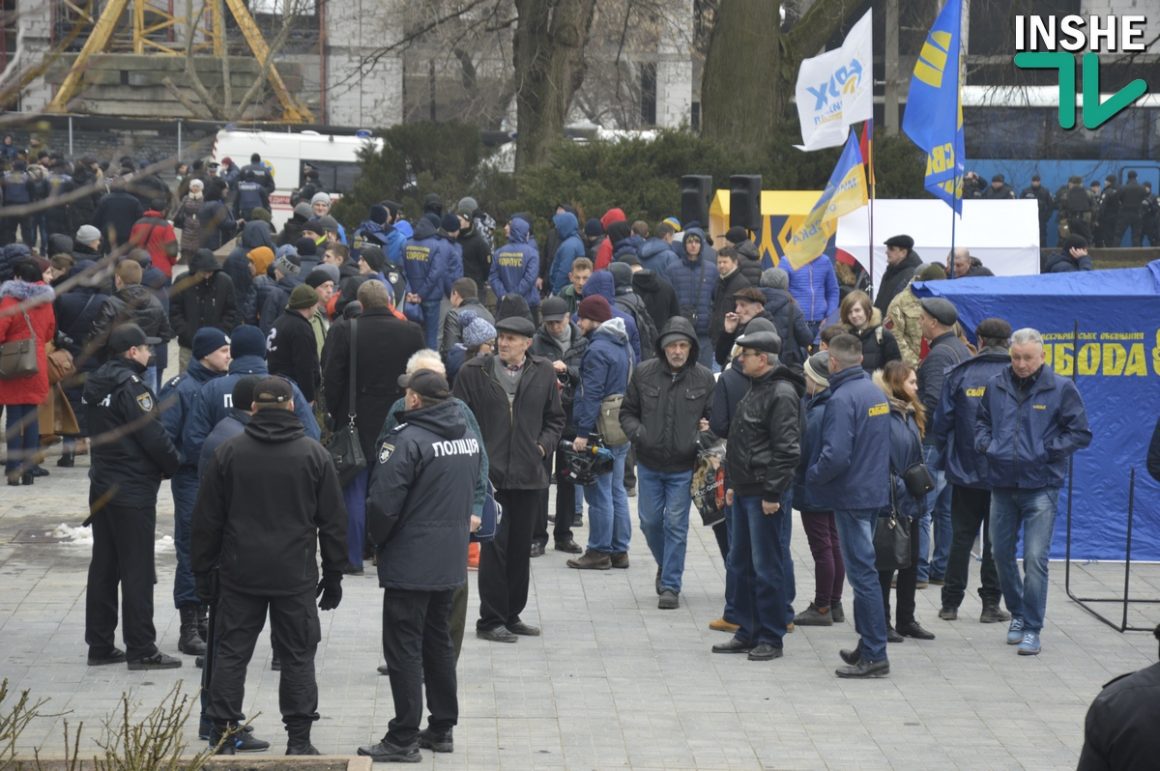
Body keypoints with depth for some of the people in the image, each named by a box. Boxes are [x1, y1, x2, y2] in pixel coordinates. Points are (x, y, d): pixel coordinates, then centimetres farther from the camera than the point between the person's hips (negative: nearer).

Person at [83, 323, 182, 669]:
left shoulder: (97, 384, 9)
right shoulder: (130, 386, -18)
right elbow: (153, 436, -20)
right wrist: (175, 465, -2)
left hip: (102, 487, 9)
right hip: (134, 493, -9)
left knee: (103, 567, 13)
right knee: (137, 571, -3)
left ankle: (100, 646, 18)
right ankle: (141, 650, 0)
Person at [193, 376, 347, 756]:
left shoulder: (228, 453, 0)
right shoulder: (314, 455, -1)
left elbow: (206, 521, 3)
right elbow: (333, 522, 3)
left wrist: (204, 573, 11)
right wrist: (333, 576, 11)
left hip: (239, 573, 0)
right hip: (296, 578, 0)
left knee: (230, 653, 7)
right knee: (298, 656, 6)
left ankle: (223, 737, 5)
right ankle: (299, 740, 5)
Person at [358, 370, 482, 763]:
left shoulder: (406, 441, -20)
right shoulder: (470, 438, 7)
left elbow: (383, 504, -21)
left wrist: (378, 539, -2)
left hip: (410, 564, -8)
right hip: (451, 561, 8)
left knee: (404, 647, -1)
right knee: (439, 641, 19)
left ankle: (403, 738, 0)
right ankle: (442, 728, 25)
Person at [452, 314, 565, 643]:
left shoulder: (543, 373, 6)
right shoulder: (473, 372, -3)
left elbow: (554, 418, 17)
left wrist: (543, 445, 1)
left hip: (528, 474, 4)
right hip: (489, 473, -4)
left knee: (520, 547, 11)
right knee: (494, 546, -5)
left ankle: (511, 615, 22)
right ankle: (490, 621, 3)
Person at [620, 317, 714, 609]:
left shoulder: (704, 379, -3)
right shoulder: (644, 373, -2)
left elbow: (714, 417, 9)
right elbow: (627, 411, 7)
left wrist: (708, 429, -14)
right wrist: (637, 433, -12)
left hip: (683, 466, -2)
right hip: (649, 464, 2)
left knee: (676, 524, -1)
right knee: (650, 521, 10)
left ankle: (671, 586, 5)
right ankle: (665, 565, 37)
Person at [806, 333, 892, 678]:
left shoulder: (842, 399, -18)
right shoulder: (876, 394, 10)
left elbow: (836, 455, -24)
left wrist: (811, 476, -8)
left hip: (851, 495, -9)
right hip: (876, 491, 9)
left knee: (862, 573, -5)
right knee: (864, 570, 17)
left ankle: (875, 656, -4)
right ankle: (868, 646, 23)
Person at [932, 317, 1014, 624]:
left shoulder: (960, 375, -3)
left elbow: (942, 423, -2)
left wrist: (945, 460, 9)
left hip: (965, 472, 1)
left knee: (961, 537, 9)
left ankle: (951, 603, 10)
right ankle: (991, 604, 8)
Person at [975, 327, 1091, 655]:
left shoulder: (1061, 389, -5)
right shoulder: (996, 386, 6)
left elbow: (1080, 433, -2)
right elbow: (982, 421, 21)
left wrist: (1047, 451, -11)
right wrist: (985, 444, 1)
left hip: (1041, 485, -5)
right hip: (1002, 483, 5)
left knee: (1035, 559, -9)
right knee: (1002, 553, 12)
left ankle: (1032, 629, -3)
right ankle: (1018, 613, 32)